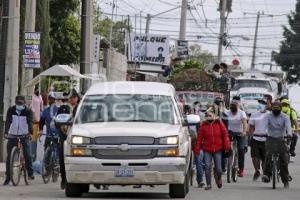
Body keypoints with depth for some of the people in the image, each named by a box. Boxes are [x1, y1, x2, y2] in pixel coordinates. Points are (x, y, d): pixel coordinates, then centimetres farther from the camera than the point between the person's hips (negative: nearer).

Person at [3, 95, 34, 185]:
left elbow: (30, 122, -19)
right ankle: (8, 177, 7)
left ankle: (30, 173, -1)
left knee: (27, 154, -15)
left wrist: (30, 132, -36)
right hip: (12, 135, 1)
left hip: (24, 135, -1)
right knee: (9, 156, 0)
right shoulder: (11, 110, -3)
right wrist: (6, 132, -30)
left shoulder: (28, 111, -5)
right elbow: (8, 121, -14)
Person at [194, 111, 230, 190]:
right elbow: (199, 138, 2)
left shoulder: (219, 124, 2)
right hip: (207, 150, 0)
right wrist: (197, 149, -1)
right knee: (207, 167, -8)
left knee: (218, 169, 0)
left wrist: (226, 145, -6)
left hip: (218, 150, 0)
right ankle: (208, 184, 3)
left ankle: (219, 178, 33)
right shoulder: (203, 125, 2)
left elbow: (225, 134, 3)